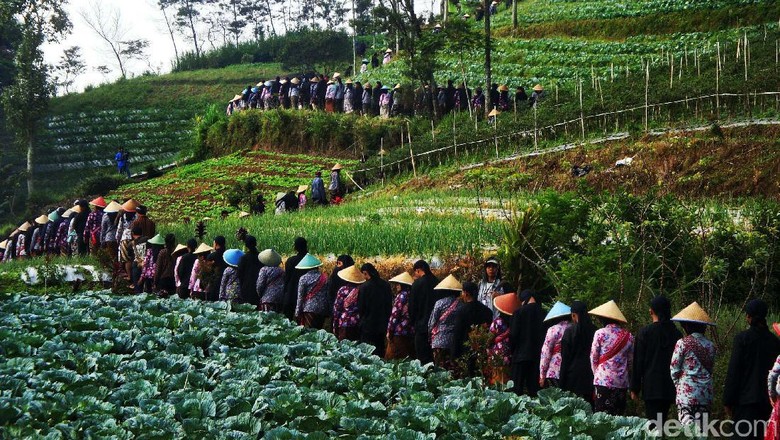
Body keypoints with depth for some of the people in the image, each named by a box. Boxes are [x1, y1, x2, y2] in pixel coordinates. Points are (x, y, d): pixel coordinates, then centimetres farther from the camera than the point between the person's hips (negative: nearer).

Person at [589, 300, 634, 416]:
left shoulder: (600, 333, -4)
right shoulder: (628, 336, 5)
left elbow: (593, 357, 2)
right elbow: (630, 361, 11)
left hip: (603, 380, -3)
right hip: (622, 381, 3)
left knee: (601, 414, -2)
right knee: (618, 414, 5)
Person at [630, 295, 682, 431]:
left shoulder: (645, 333, -7)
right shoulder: (676, 334, 4)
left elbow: (638, 362, -4)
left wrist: (635, 388, 1)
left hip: (651, 387, -4)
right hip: (670, 388, 4)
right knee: (663, 422, 12)